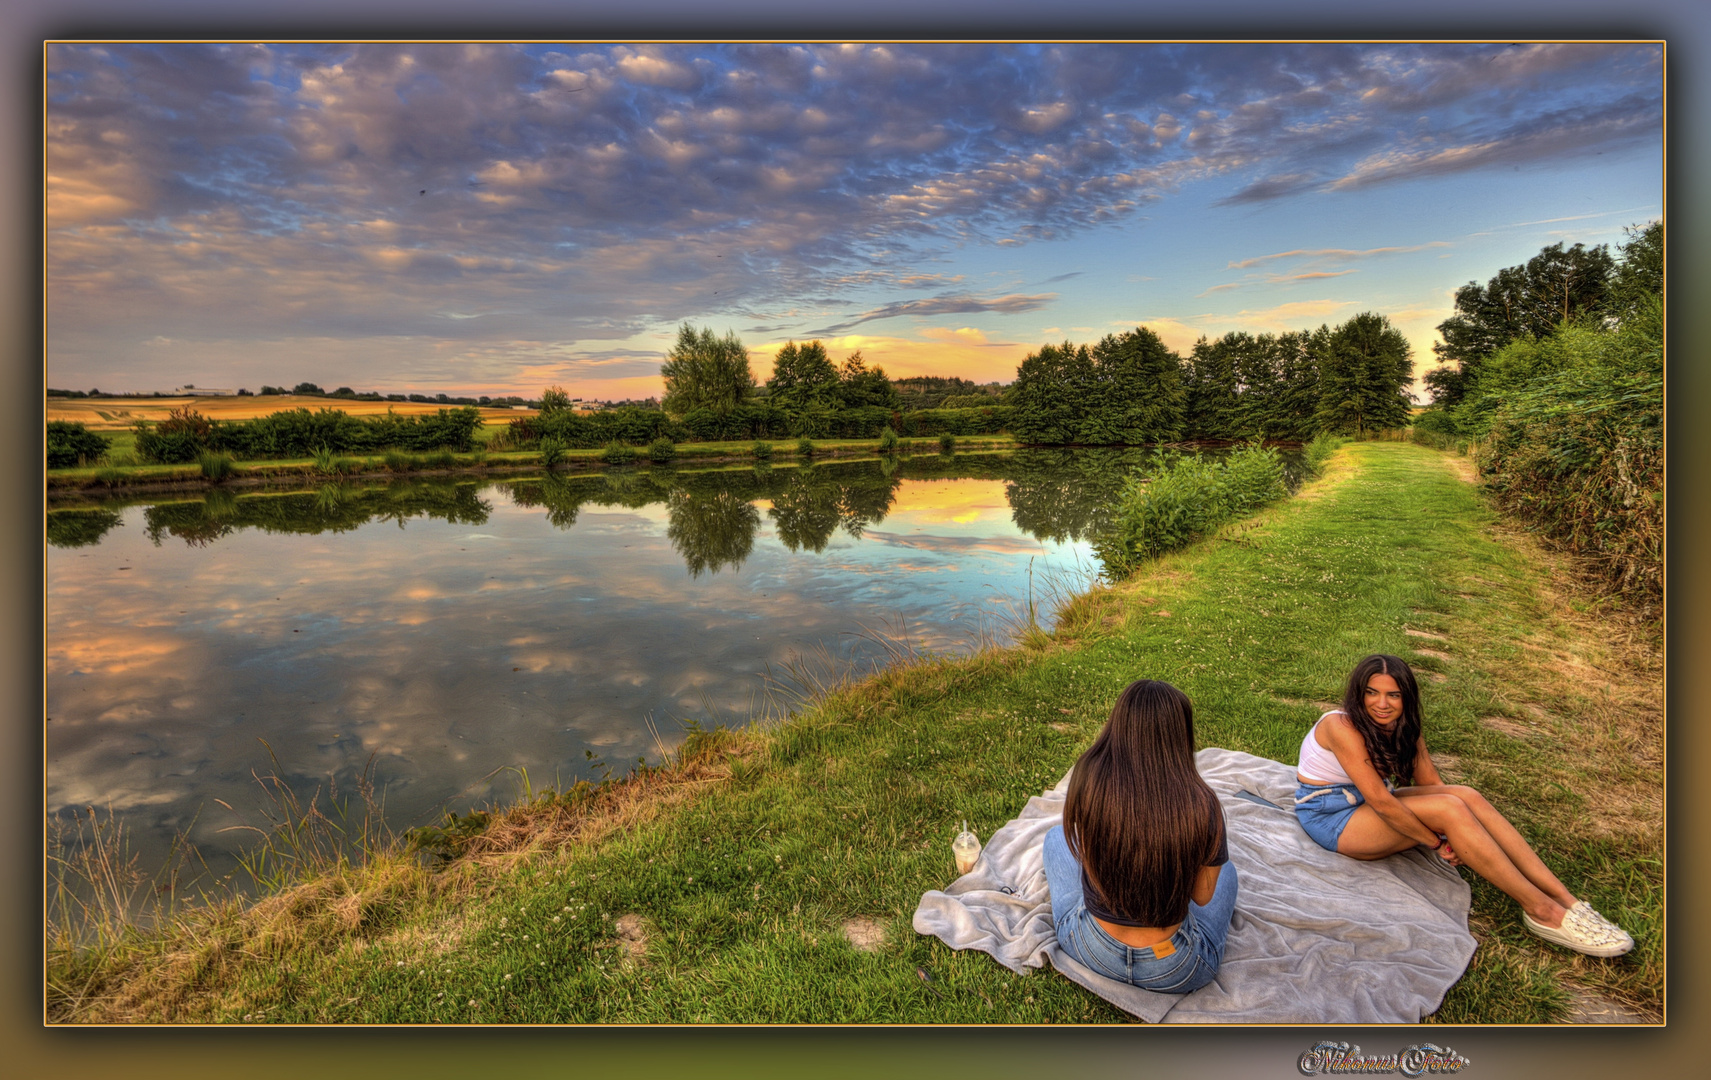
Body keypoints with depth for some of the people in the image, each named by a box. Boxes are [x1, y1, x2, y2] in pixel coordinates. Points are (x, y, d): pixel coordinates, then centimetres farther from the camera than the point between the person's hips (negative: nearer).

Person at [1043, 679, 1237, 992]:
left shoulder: (1089, 779, -21)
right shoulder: (1200, 805, -23)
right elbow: (1202, 897, -7)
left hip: (1091, 952, 1)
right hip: (1174, 972, 0)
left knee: (1057, 836, 27)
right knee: (1226, 871, 28)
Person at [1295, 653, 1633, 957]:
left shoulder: (1403, 728, 1)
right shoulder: (1342, 726, -25)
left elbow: (1432, 785, -1)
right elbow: (1380, 801, -25)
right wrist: (1438, 844, -16)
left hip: (1365, 804, 8)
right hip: (1329, 816, -7)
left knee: (1466, 796, -17)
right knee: (1448, 808, -25)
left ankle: (1564, 899, -16)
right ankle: (1540, 909, -16)